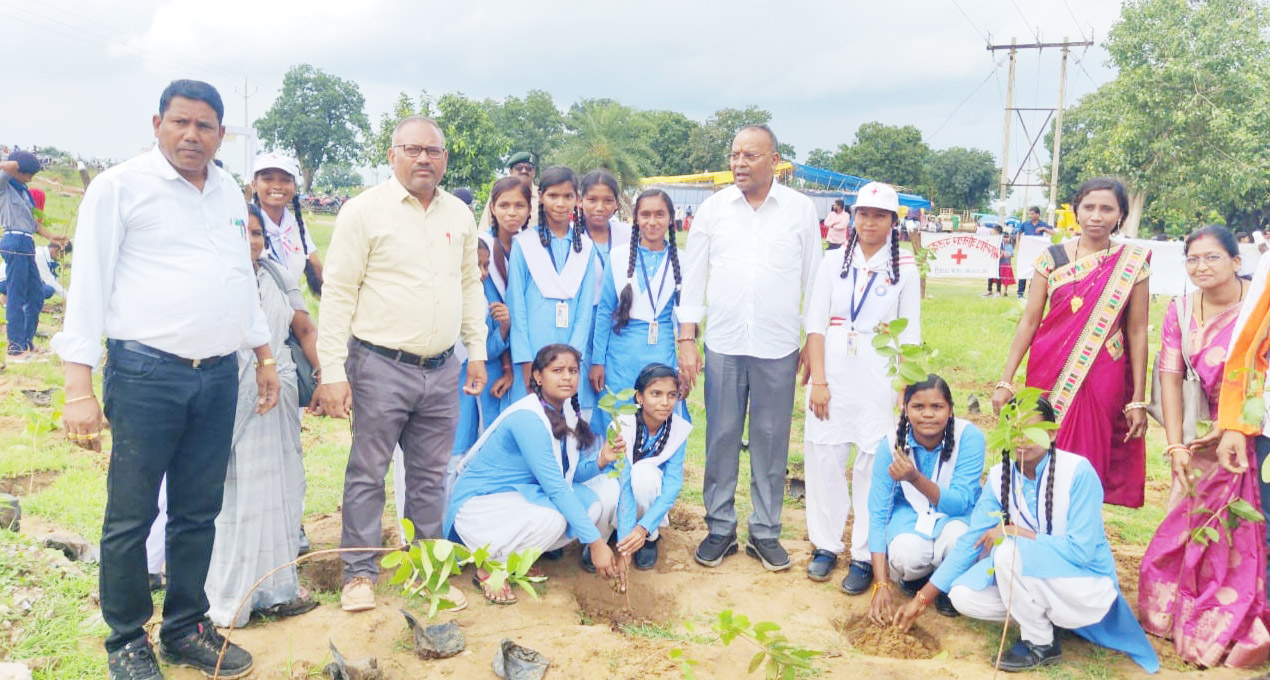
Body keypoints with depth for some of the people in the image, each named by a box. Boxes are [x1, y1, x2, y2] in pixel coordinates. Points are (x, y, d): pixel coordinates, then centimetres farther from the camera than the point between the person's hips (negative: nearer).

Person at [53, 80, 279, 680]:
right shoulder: (120, 186, -2)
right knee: (130, 518, 4)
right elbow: (89, 285, -6)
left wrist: (264, 354, 22)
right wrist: (79, 387, -12)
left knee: (198, 515, 13)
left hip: (218, 378, 5)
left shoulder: (230, 191, 15)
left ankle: (185, 630, 28)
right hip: (146, 375, -5)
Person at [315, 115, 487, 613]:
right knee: (367, 474, 5)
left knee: (431, 475, 13)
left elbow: (471, 285, 18)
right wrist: (333, 373, -13)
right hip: (381, 367, -4)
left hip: (443, 370, 5)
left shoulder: (459, 215, 10)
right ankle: (359, 572, 19)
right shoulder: (365, 210, -6)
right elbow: (338, 294, -8)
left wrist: (477, 352, 12)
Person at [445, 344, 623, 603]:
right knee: (551, 518, -37)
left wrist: (601, 460, -20)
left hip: (523, 494, 9)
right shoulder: (526, 418, -25)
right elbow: (555, 486, -28)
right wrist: (595, 541, -28)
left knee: (607, 490, -5)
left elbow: (571, 475, 1)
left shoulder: (566, 412, 2)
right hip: (480, 503, -9)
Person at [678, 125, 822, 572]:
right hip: (723, 345, 1)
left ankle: (765, 532, 20)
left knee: (771, 442, 7)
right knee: (721, 439, 7)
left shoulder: (801, 209, 2)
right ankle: (720, 529, 20)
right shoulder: (713, 208, 4)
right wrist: (686, 339, 1)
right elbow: (693, 275, 6)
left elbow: (813, 278, 6)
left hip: (778, 348, -1)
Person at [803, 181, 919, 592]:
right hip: (832, 377, 2)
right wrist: (818, 381, -6)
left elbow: (910, 335, 4)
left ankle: (864, 556, 10)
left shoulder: (905, 269, 4)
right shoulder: (834, 262, 6)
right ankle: (826, 545, 19)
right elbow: (815, 323, 2)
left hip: (879, 382, -1)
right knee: (823, 458, 4)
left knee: (874, 465, -1)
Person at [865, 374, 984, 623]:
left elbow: (961, 502, -26)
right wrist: (881, 586, -24)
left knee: (957, 537, -36)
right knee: (906, 557, -33)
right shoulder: (892, 445, -20)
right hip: (910, 512, 0)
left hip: (958, 514, 0)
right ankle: (913, 574, 8)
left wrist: (916, 478, -46)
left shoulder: (969, 437, -24)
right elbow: (878, 513, -17)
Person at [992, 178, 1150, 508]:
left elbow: (1137, 331, 1)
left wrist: (1138, 400, -1)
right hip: (1049, 373, 1)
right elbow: (1029, 321, 2)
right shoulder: (1053, 257, 2)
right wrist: (1005, 381, -1)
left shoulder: (1132, 263, 0)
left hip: (1102, 378, -1)